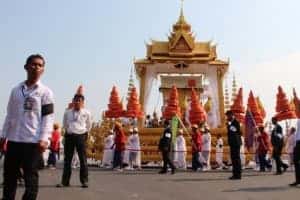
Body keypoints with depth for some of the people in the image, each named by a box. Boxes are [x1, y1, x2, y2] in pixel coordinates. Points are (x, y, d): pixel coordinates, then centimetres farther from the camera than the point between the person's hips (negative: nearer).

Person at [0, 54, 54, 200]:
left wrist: (44, 138, -15)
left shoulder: (45, 92, -1)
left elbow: (48, 117, -6)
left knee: (31, 178, 0)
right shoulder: (16, 90, 12)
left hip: (33, 141, -5)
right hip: (13, 140, 5)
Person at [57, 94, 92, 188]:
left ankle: (84, 181, 7)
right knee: (67, 159, 5)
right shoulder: (67, 113, 9)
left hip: (81, 136, -2)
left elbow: (89, 126, 15)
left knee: (83, 159, -1)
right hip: (69, 136, 2)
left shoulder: (86, 113, 3)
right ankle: (65, 181, 11)